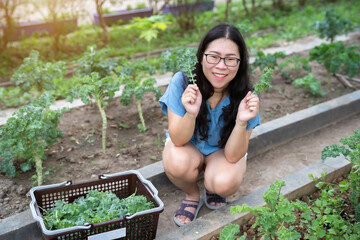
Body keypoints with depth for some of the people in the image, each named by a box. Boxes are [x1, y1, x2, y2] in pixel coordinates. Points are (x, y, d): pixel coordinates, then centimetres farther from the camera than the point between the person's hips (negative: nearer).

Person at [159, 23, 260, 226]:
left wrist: (242, 122, -42)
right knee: (177, 163, -33)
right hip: (187, 144, 0)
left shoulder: (245, 95, -25)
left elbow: (233, 156, -23)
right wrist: (191, 113, -44)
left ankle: (212, 188, 8)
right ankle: (193, 196, 2)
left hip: (225, 149, 0)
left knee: (225, 182, -31)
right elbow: (178, 140, -24)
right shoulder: (182, 82, -26)